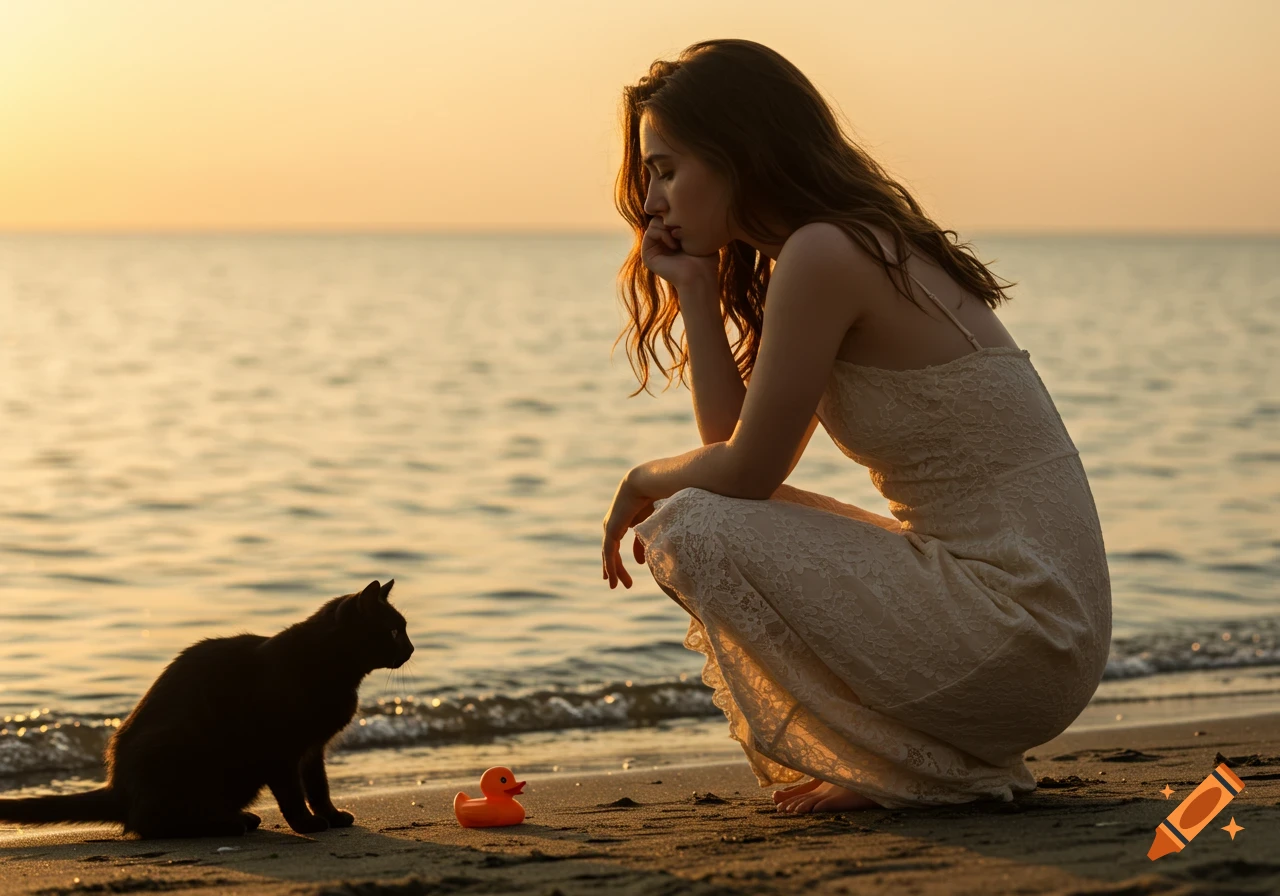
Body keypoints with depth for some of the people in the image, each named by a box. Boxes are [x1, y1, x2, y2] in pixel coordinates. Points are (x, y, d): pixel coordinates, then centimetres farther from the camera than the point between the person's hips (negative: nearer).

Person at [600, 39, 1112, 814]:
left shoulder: (824, 255, -14)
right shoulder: (870, 246, 15)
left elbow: (745, 472, -10)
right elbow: (736, 442, 14)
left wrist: (646, 480, 10)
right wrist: (694, 288, 10)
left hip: (1018, 633, -10)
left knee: (695, 528, -12)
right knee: (730, 523, 22)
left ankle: (916, 768, -5)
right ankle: (961, 759, 14)